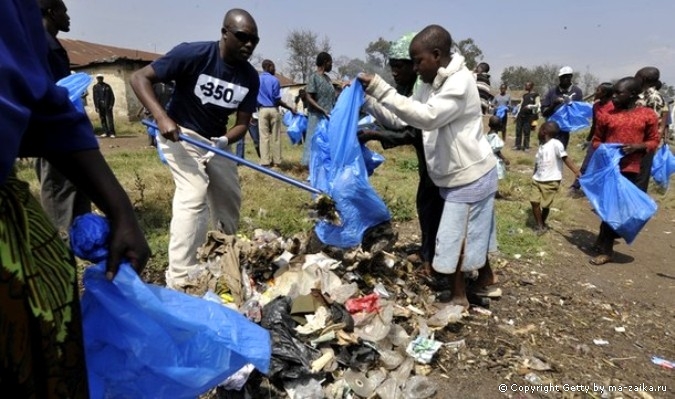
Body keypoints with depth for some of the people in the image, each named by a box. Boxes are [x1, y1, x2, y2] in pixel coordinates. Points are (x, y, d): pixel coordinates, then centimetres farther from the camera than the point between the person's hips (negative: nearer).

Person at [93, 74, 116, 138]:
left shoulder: (107, 86, 8)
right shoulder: (95, 87, 9)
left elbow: (112, 96, 6)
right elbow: (95, 97, 5)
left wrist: (111, 104, -5)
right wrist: (96, 106, -3)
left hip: (107, 105, -2)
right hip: (100, 105, 2)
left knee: (110, 119, -6)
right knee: (102, 119, 3)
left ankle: (111, 133, -8)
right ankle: (105, 132, 8)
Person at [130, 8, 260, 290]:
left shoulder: (250, 78, -9)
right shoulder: (193, 54, -23)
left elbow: (242, 123, -6)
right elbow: (140, 78, -21)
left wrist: (225, 140, -28)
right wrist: (162, 117, -35)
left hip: (216, 140, 7)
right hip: (180, 134, -6)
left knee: (230, 198, 11)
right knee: (194, 195, -22)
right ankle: (179, 282, -17)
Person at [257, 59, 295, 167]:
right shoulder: (274, 80, -3)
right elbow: (277, 99, -6)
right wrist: (290, 108, 0)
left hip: (262, 110, 2)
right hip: (274, 110, -2)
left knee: (264, 136, 1)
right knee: (276, 137, 3)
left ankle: (265, 161, -3)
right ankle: (277, 160, 6)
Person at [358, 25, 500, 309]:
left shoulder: (460, 81, -23)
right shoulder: (430, 86, 4)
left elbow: (428, 117, -37)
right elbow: (398, 120, 4)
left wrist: (381, 89, -37)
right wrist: (366, 98, -9)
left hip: (470, 175, -9)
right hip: (457, 175, 9)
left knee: (453, 238, -3)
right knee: (470, 232, 23)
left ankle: (458, 298, 14)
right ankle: (486, 276, 44)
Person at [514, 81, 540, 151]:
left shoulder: (535, 95, 0)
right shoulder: (524, 95, 17)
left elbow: (537, 105, -7)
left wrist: (531, 106, -25)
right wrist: (517, 114, 15)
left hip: (529, 115, -5)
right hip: (521, 114, 5)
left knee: (526, 131, -3)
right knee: (518, 130, 3)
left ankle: (526, 146, 4)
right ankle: (518, 145, 9)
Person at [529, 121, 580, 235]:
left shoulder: (555, 144, -14)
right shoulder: (541, 146, 11)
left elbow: (566, 159, -19)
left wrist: (577, 172, -27)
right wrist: (534, 176, 22)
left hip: (551, 181, -7)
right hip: (537, 179, 7)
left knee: (545, 205, 3)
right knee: (534, 201, 0)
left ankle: (542, 224, 25)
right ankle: (539, 225, 12)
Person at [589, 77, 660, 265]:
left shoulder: (648, 115, -1)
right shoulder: (606, 115, 2)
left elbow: (654, 141, 5)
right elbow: (596, 140, 10)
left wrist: (637, 147, -14)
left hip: (631, 171, -1)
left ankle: (605, 247, 16)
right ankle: (604, 244, 23)